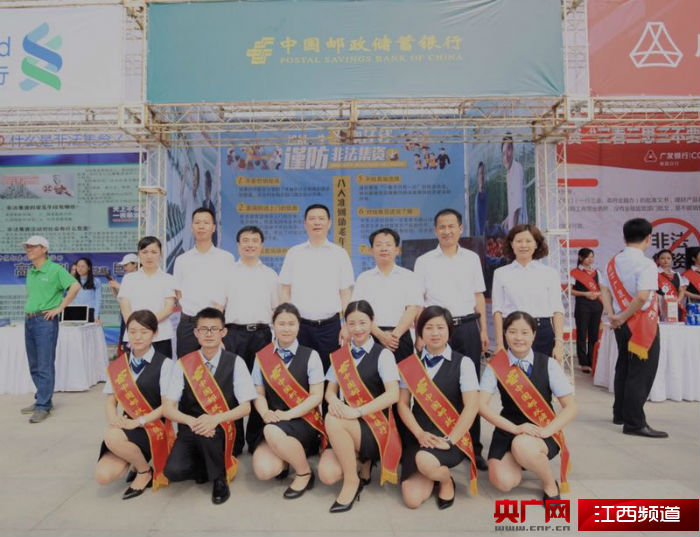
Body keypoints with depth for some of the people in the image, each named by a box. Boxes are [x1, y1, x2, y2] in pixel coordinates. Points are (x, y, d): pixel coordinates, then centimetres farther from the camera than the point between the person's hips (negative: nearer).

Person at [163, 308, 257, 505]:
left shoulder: (235, 363, -4)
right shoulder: (184, 364, -1)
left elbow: (245, 407, -7)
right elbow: (168, 408, -3)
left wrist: (216, 419, -24)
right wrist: (192, 421, -23)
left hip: (224, 431, -2)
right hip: (190, 430, 2)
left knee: (209, 431, -34)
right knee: (173, 471, -24)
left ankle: (219, 478, -4)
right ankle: (205, 467, 11)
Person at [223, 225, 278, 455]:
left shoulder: (270, 275, 13)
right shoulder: (228, 272, 8)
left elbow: (277, 308, 14)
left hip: (262, 333, 1)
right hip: (234, 333, -1)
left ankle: (256, 440, 18)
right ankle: (232, 443, 12)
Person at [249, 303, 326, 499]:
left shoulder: (310, 356, -3)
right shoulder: (262, 357, 5)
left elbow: (316, 396, -6)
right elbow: (259, 394, 6)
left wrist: (288, 414, -18)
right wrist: (265, 413, -15)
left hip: (303, 422, -3)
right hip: (273, 423, 3)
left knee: (273, 432, -35)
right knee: (263, 471, -23)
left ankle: (304, 473, -5)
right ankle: (284, 461, 16)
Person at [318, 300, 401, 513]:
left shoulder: (383, 354, -3)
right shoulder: (340, 356, 11)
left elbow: (393, 394, -15)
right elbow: (330, 390, 12)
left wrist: (358, 411, -26)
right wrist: (333, 400, -14)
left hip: (375, 426, -4)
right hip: (347, 427, 5)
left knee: (332, 420, -32)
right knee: (327, 474, -20)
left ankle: (352, 480, -11)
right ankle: (363, 462, 13)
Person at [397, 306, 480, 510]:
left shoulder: (463, 363, -4)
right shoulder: (411, 364, 4)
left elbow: (471, 406, -12)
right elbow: (402, 404, 2)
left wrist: (449, 440, -19)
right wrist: (420, 434, -13)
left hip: (452, 436, -3)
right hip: (419, 437, 3)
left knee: (425, 460, -34)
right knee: (412, 499, -9)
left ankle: (447, 482, 3)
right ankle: (433, 474, 25)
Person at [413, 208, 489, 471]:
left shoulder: (472, 258, 11)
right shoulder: (424, 261, 6)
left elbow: (479, 296, 13)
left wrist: (483, 330, 8)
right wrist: (419, 334, -1)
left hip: (467, 327, 2)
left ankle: (473, 446, 14)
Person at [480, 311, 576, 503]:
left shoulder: (549, 364, -8)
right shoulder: (496, 365, -7)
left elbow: (571, 408, -6)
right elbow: (481, 405, -12)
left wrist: (546, 431, -22)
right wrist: (515, 428, -23)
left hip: (542, 432, -1)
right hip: (508, 430, 2)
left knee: (522, 446, -36)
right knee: (503, 481, -21)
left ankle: (550, 484, -3)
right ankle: (518, 463, 16)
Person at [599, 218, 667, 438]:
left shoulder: (613, 262, 7)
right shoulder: (646, 264, -16)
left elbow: (604, 290, 6)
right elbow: (642, 297, -26)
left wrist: (612, 315, -1)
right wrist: (623, 317, -16)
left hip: (622, 324, 8)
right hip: (642, 324, -7)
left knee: (623, 368, 18)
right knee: (641, 373, -2)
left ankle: (619, 414, 28)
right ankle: (635, 423, 0)